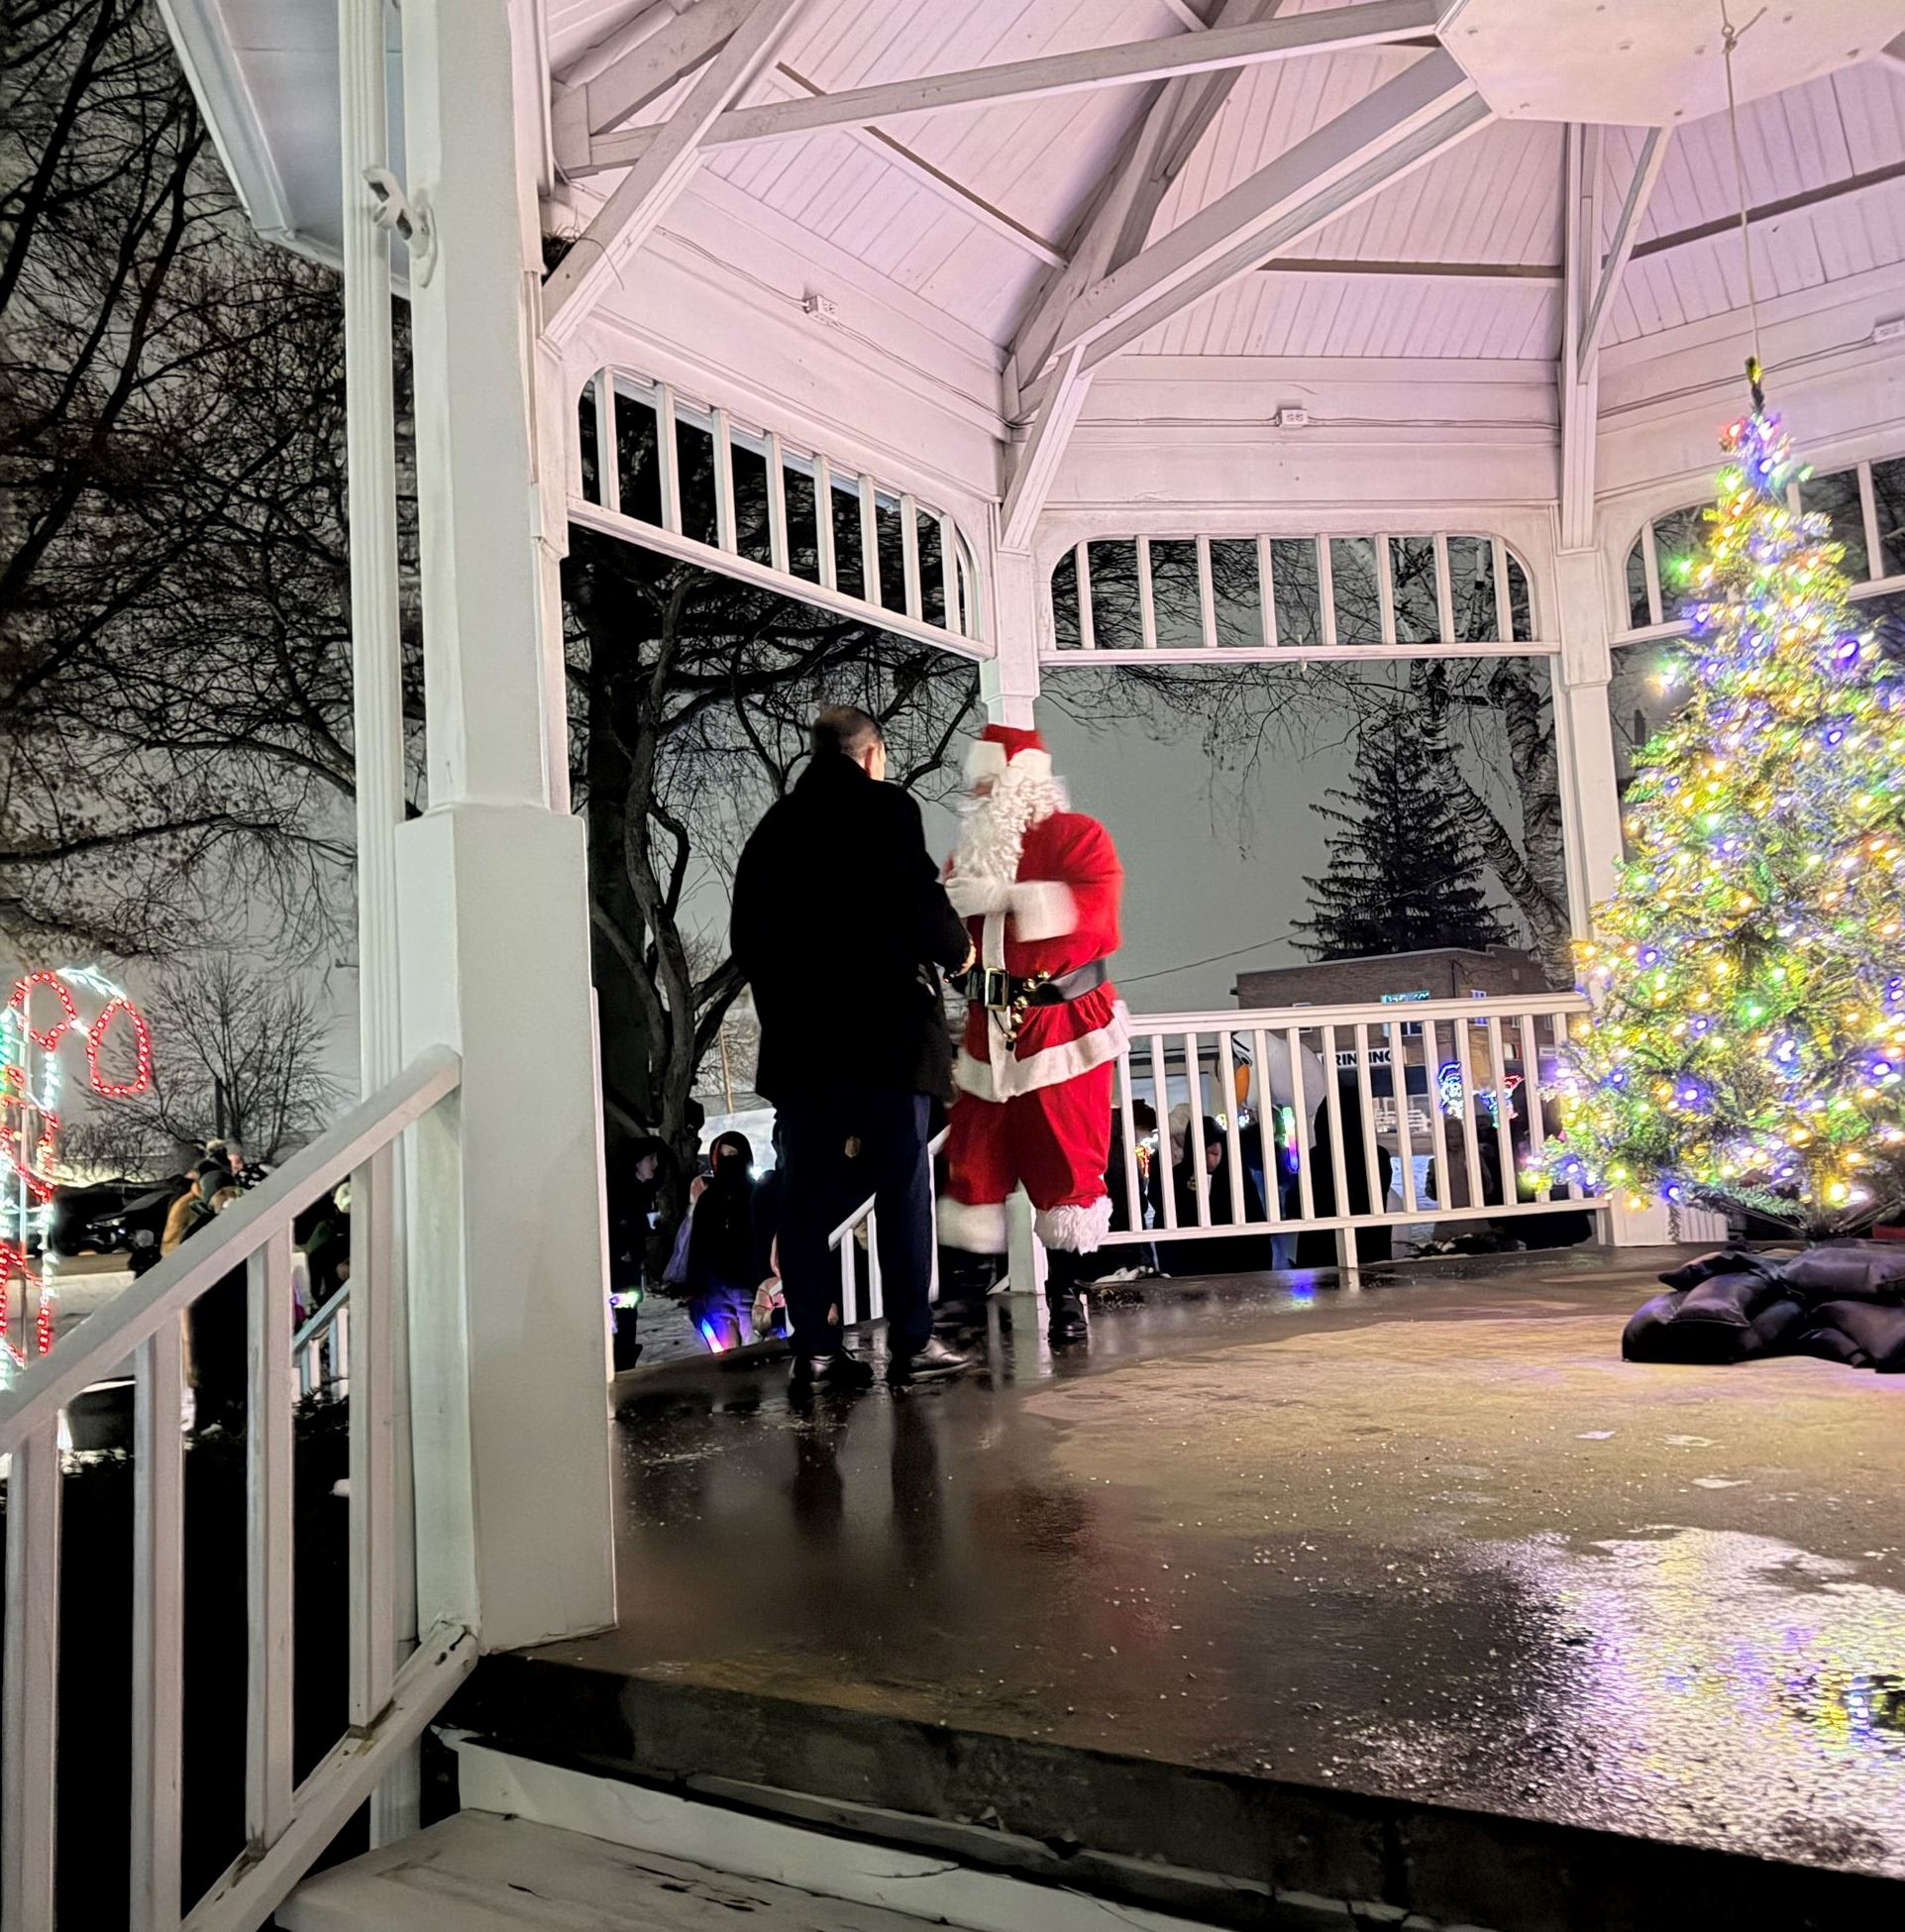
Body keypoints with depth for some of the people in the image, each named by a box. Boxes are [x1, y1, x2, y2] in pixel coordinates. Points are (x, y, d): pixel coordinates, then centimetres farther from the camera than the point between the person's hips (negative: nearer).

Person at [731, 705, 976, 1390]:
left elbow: (748, 937, 12)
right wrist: (956, 951, 9)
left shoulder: (773, 826, 13)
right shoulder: (885, 807, -3)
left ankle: (814, 1346, 9)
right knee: (903, 1187, 2)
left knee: (807, 1195, 7)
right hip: (883, 1031, -5)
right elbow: (921, 901, -10)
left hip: (795, 1036, 5)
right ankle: (912, 1342, 5)